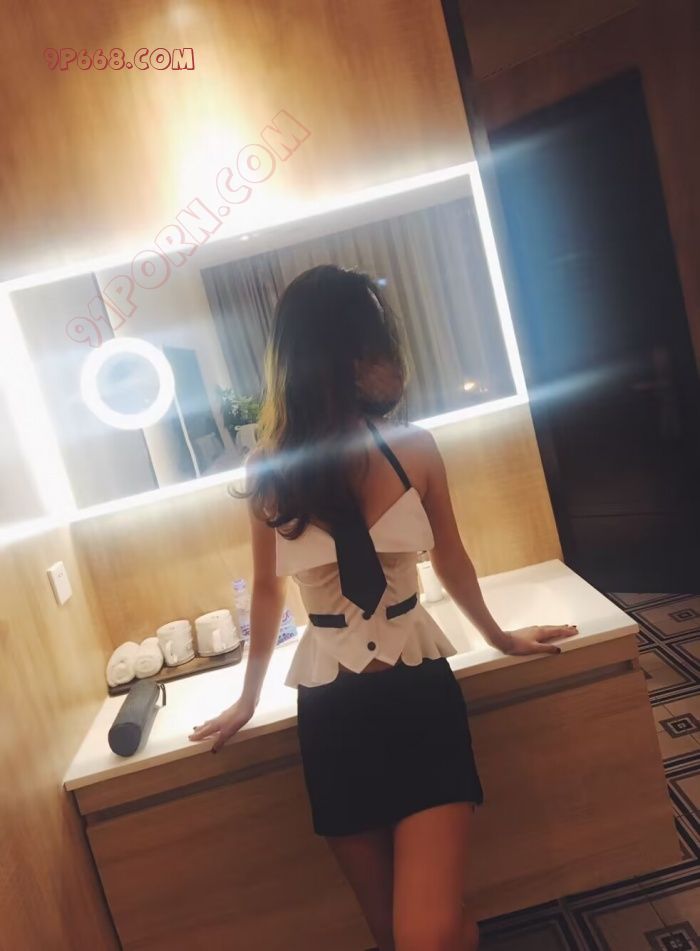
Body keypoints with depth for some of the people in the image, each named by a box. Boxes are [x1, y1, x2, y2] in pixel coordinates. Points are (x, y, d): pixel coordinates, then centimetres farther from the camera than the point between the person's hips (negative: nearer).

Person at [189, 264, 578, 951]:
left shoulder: (414, 450, -8)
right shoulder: (271, 471, -8)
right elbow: (268, 591, 6)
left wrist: (499, 637, 24)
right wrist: (249, 699, 18)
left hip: (419, 690, 0)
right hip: (333, 709, 1)